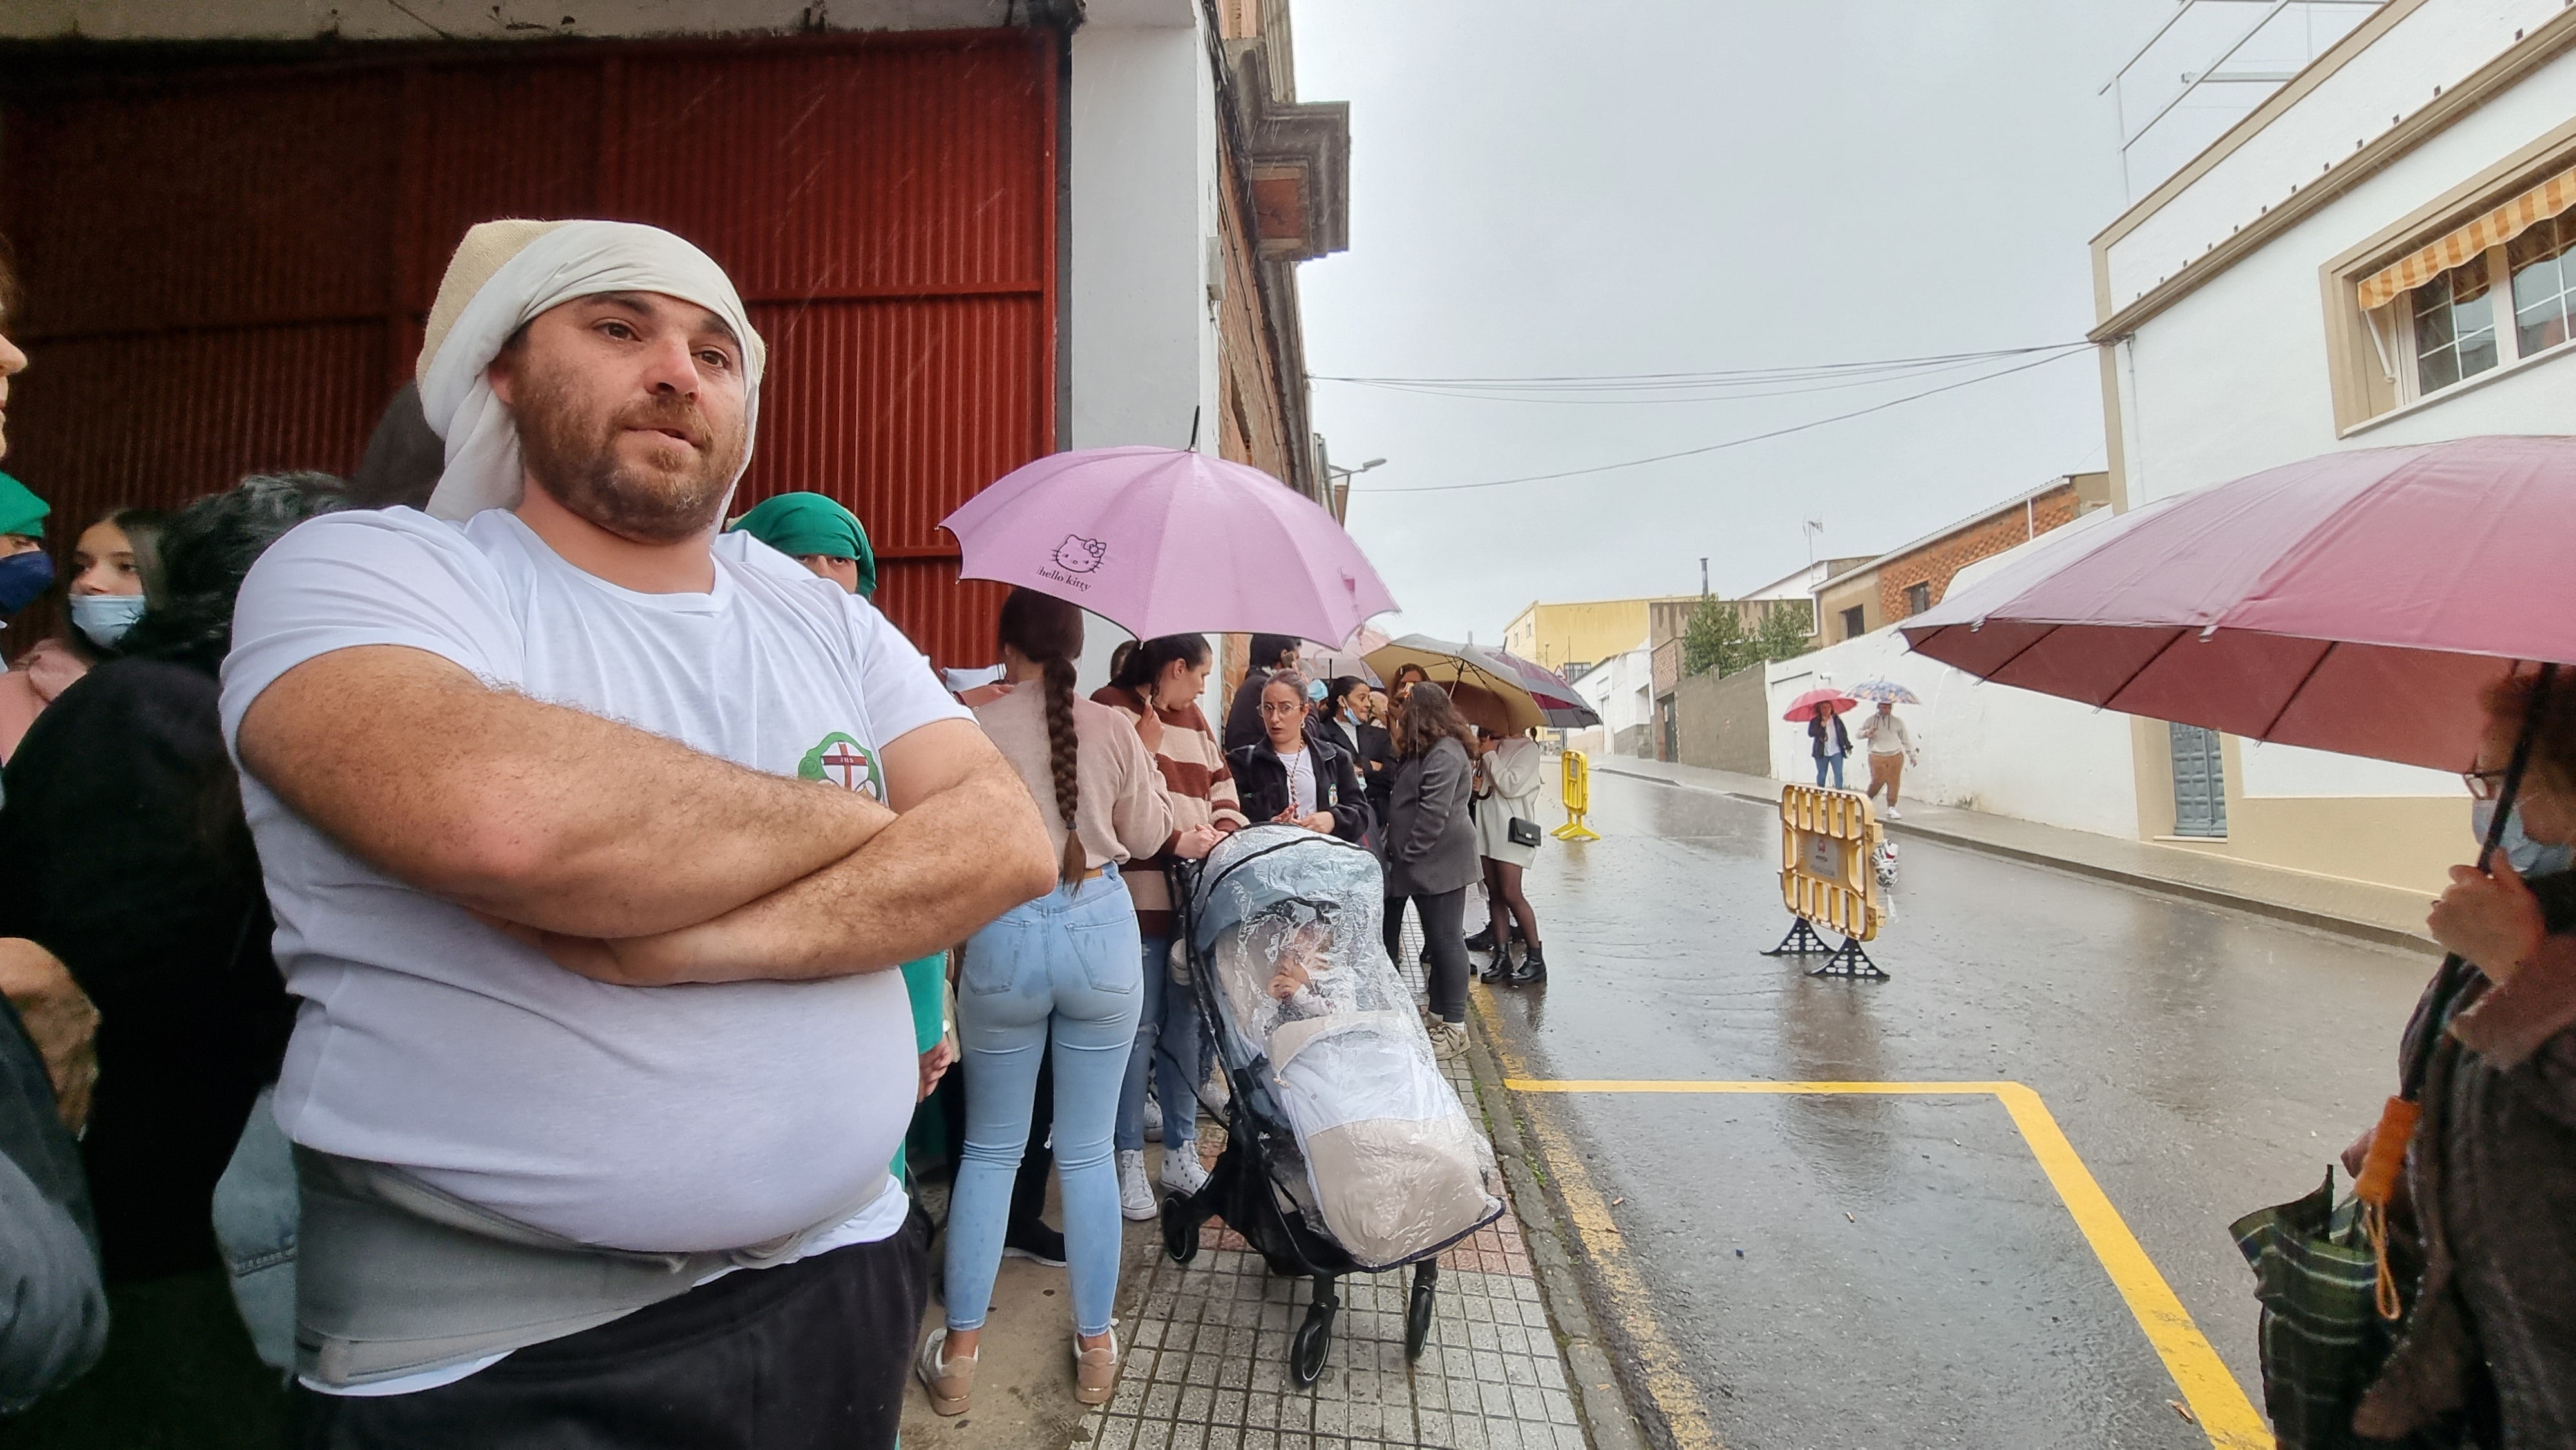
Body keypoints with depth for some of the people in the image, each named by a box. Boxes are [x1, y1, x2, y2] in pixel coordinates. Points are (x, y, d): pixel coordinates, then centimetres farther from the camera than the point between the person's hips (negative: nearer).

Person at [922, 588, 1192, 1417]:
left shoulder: (972, 730, -8)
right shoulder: (1113, 730, -5)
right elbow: (1148, 836, 6)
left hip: (1003, 935, 0)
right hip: (1100, 928, 1)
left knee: (989, 1150, 18)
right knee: (1087, 1152, 14)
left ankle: (959, 1354, 29)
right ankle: (1095, 1348, 29)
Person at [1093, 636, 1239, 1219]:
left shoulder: (1195, 719, 18)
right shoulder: (1112, 709, -5)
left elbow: (1223, 786, 19)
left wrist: (1224, 832, 0)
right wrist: (1177, 840, -17)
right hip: (1141, 898, -7)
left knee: (1187, 1027, 12)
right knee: (1139, 1030, 1)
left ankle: (1181, 1153, 25)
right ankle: (1130, 1161, 17)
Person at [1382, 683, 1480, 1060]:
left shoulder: (1444, 754, -16)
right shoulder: (1427, 750, 18)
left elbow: (1434, 813, -22)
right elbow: (1404, 801, 21)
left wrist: (1408, 856, -17)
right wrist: (1400, 854, 14)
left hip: (1439, 862, -10)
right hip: (1425, 864, 10)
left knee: (1444, 939, -3)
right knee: (1440, 940, 15)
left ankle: (1453, 1026, 6)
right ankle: (1441, 1015, 24)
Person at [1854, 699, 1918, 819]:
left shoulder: (1897, 722, 9)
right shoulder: (1871, 720, 4)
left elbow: (1906, 739, 15)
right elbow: (1858, 734, 6)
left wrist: (1912, 755, 15)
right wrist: (1867, 733, -16)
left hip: (1895, 757, 2)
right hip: (1877, 757, -2)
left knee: (1894, 782, -1)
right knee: (1877, 780, -7)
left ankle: (1891, 808, 8)